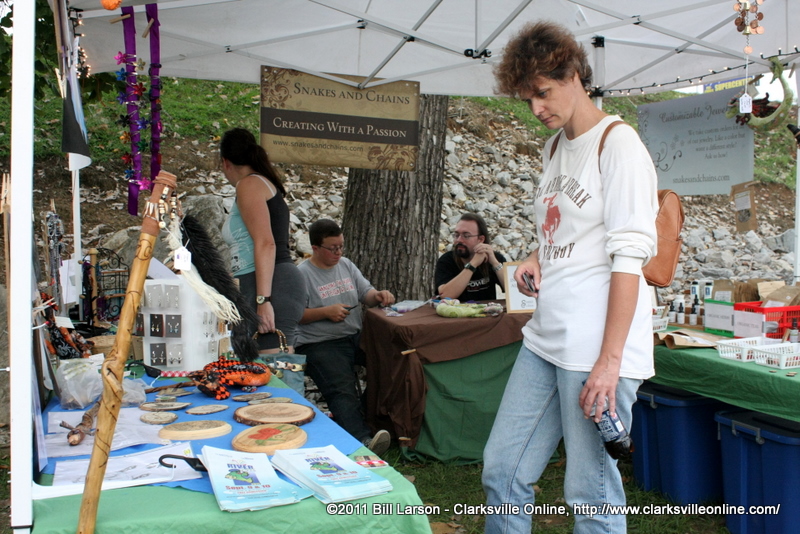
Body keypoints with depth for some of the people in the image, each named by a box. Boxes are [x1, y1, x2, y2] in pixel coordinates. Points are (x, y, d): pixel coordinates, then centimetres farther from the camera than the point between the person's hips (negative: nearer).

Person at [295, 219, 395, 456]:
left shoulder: (346, 265, 17)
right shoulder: (302, 274, -3)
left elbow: (365, 292, 16)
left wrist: (378, 295, -7)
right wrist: (326, 312, -15)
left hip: (356, 338, 6)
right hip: (321, 345, -6)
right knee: (342, 391, -29)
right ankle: (363, 440, -47)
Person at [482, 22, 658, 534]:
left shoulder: (618, 145, -9)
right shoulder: (555, 147, 16)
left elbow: (629, 257, -15)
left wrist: (609, 361, -19)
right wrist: (537, 258, 4)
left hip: (595, 352, -8)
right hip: (545, 340, 8)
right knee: (502, 470, 12)